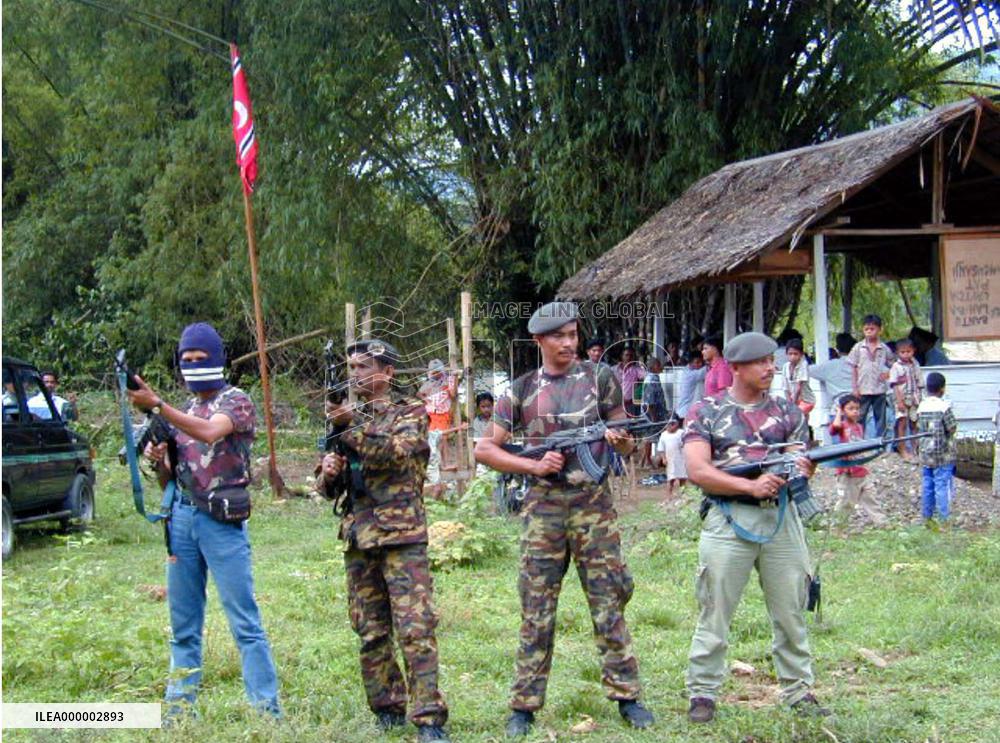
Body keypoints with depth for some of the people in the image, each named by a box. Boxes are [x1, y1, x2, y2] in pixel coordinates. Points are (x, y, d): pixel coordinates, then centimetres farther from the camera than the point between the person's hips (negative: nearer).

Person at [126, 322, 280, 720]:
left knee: (244, 621, -6)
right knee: (183, 624, 9)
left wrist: (157, 405, -23)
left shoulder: (236, 401, -1)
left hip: (222, 520, -6)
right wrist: (157, 460, -2)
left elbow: (210, 432, -23)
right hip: (181, 518, 7)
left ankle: (267, 710, -5)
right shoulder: (182, 410, 18)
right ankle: (179, 707, 15)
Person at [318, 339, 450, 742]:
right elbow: (328, 488, 19)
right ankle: (387, 709, 17)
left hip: (401, 536, -5)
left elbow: (395, 454, -17)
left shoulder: (409, 412, 3)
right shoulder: (347, 417, 18)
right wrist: (329, 471, -3)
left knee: (415, 629, -11)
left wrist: (355, 424, -18)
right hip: (358, 539, 6)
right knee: (371, 634, 8)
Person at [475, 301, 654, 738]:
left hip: (593, 504, 0)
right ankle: (524, 706, 9)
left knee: (609, 604, 3)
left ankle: (626, 696, 12)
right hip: (543, 506, 0)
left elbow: (628, 446, 7)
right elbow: (485, 449, 3)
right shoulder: (522, 390, 4)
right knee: (536, 611, 3)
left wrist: (620, 440, -17)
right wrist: (533, 465, -11)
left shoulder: (599, 379, 4)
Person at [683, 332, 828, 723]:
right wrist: (751, 486, -20)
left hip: (781, 518, 4)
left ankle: (798, 689, 20)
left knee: (791, 612, 9)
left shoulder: (786, 411, 12)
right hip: (728, 520, -3)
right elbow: (698, 471, -10)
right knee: (715, 614, 1)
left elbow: (800, 462, 8)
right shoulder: (706, 413, 0)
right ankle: (703, 693, 9)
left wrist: (803, 467, -17)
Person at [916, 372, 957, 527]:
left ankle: (927, 517, 19)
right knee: (943, 486, -2)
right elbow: (952, 428, -14)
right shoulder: (944, 406, -15)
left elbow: (919, 427, 7)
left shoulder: (921, 406, 3)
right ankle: (943, 519, -1)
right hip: (943, 456, -6)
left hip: (926, 454, 6)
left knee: (928, 485, 13)